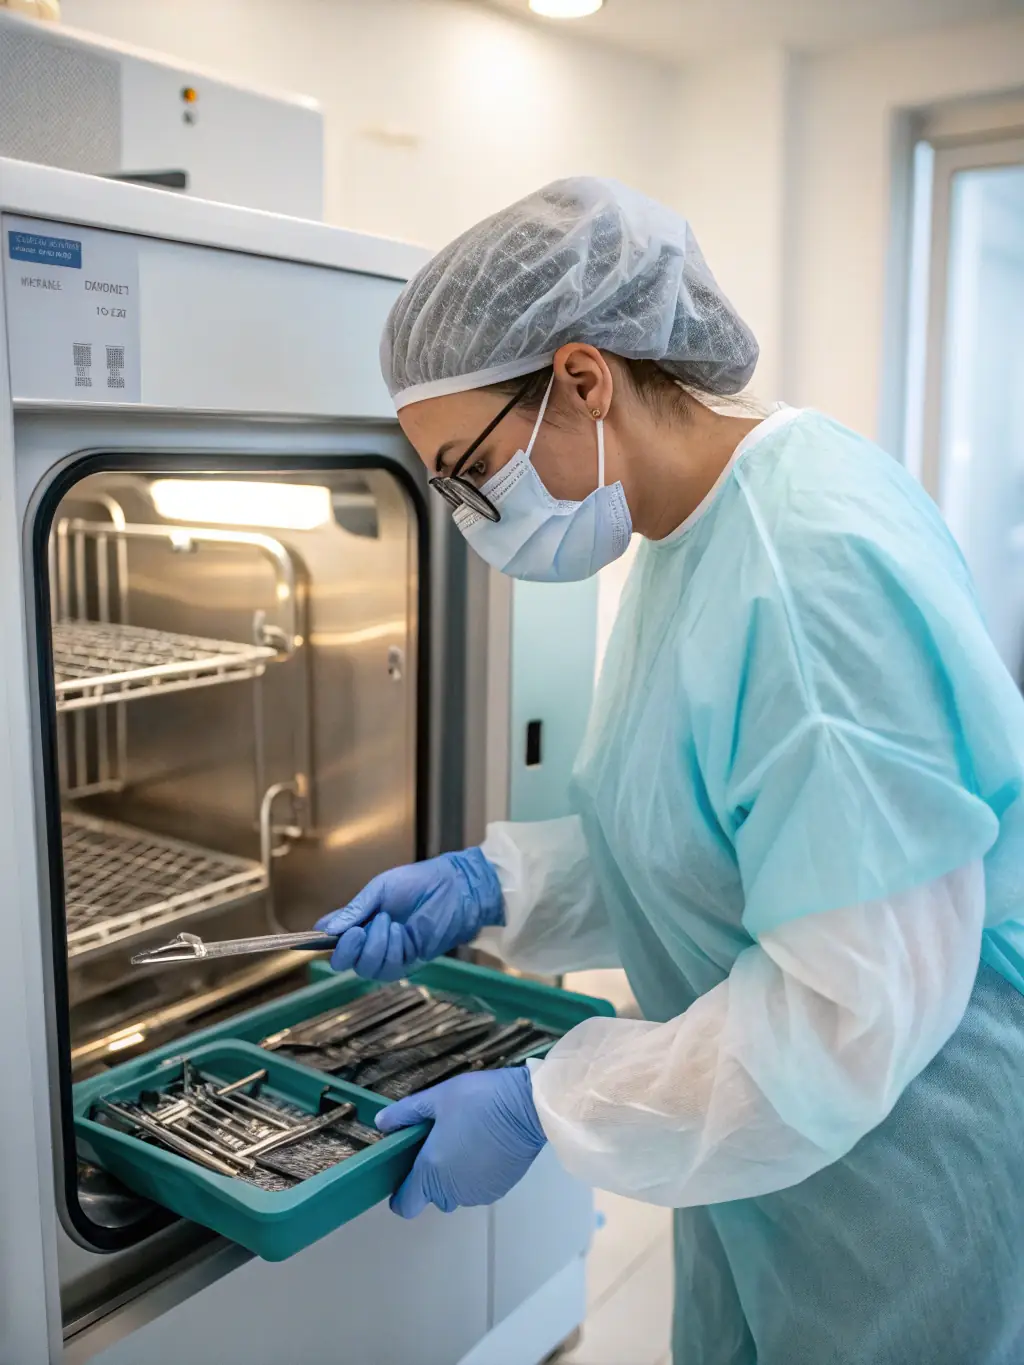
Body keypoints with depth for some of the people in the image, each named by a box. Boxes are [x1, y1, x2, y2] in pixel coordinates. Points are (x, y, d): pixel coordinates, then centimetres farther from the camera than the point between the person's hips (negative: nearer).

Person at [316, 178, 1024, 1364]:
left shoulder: (819, 565, -29)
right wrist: (496, 884, -4)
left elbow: (856, 1004, -29)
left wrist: (543, 1109, -21)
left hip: (918, 1165, -8)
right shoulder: (689, 537, 1)